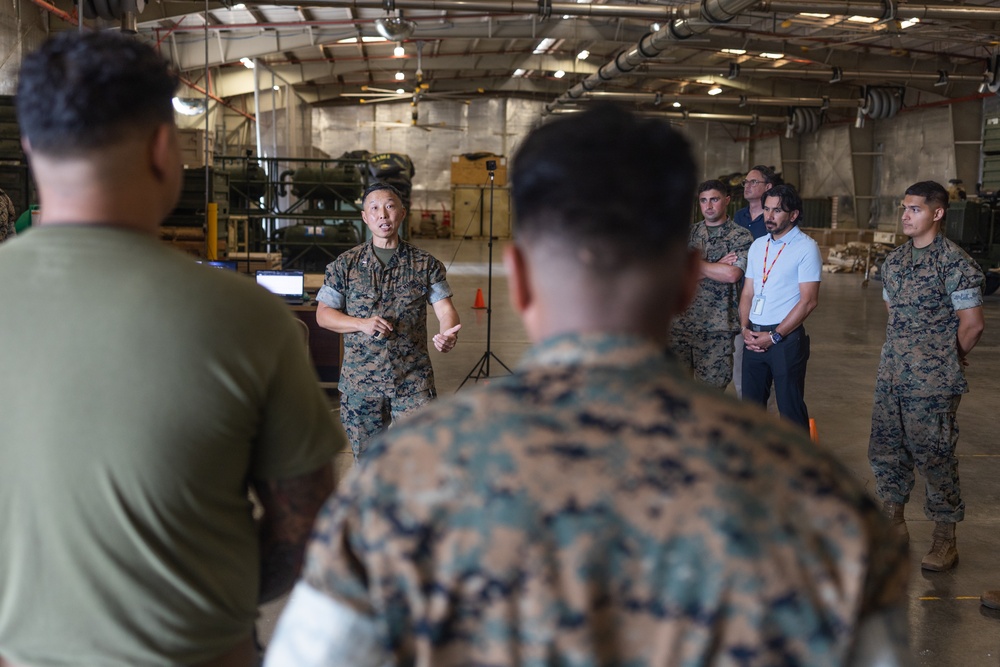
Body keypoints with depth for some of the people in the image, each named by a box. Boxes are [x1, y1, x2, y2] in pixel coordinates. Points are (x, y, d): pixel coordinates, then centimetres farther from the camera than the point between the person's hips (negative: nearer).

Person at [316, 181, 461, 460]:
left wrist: (448, 333, -27)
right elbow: (323, 314, 5)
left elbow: (445, 308, -3)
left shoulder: (425, 264, 4)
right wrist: (362, 324, -13)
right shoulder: (345, 265, 4)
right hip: (360, 381, 1)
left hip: (413, 381, -1)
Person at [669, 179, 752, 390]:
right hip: (681, 321, 4)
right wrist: (718, 266, -9)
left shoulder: (741, 237, 0)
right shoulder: (688, 233, 12)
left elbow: (733, 274, -16)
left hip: (716, 326, -4)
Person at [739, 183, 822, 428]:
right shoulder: (758, 245, 14)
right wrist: (745, 328, -1)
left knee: (790, 408, 0)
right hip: (754, 337, 6)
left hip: (786, 338, -6)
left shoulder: (806, 247, -5)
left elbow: (809, 301, -11)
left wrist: (774, 336, -13)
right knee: (751, 405, 10)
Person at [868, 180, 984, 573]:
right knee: (886, 450, 13)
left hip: (932, 382, -7)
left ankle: (945, 540, 14)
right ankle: (894, 525, 29)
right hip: (891, 375, 7)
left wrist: (947, 361, 2)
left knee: (934, 456, 0)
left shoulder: (955, 264, -12)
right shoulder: (894, 261, 10)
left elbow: (972, 323, -11)